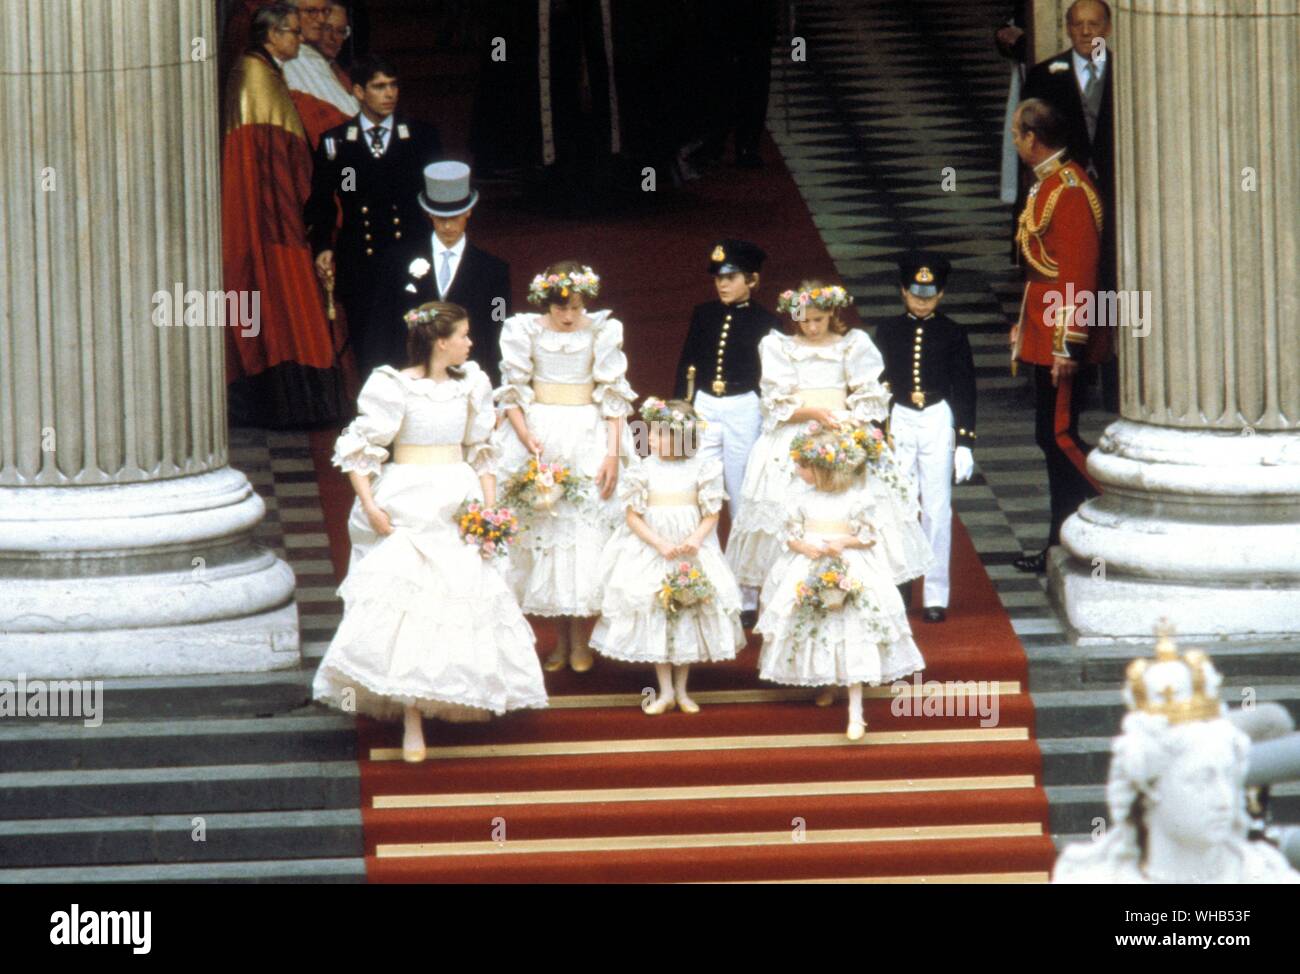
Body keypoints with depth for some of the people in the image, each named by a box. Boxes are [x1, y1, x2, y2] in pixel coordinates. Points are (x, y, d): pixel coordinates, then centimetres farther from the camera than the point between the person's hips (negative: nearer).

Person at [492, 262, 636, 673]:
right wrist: (530, 443, -13)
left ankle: (579, 642, 5)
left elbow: (614, 394, -1)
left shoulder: (602, 331, -3)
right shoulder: (525, 330, -3)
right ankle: (560, 641, 10)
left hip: (589, 438, 0)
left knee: (586, 530, -4)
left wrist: (613, 454, -8)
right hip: (537, 434, 1)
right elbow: (512, 393, 0)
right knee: (543, 528, 0)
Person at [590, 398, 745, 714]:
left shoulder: (701, 468, -5)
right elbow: (634, 517, -5)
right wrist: (660, 545, -17)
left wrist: (696, 540, -20)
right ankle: (666, 691, 12)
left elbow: (711, 514, -2)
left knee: (688, 618, 6)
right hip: (650, 554, 0)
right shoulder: (644, 470, -5)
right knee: (655, 617, 2)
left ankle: (681, 690, 19)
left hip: (693, 555, 0)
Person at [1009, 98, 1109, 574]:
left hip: (1062, 340, -10)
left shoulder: (1069, 189, -18)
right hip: (1045, 338, 10)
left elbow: (1079, 274, -22)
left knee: (1059, 436, -9)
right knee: (1053, 438, 12)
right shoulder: (1048, 184, 13)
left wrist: (1068, 346, -23)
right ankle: (1062, 547, 17)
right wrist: (1025, 327, 26)